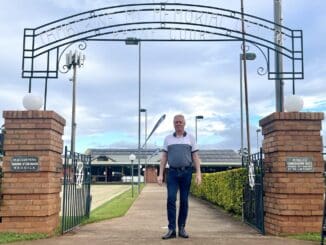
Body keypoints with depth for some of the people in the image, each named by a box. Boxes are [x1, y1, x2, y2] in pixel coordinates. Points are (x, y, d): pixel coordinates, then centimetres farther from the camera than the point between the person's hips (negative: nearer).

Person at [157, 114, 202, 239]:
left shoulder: (190, 138, 7)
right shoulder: (168, 138, 9)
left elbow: (195, 157, 3)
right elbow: (164, 157, 8)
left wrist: (198, 173, -6)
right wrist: (160, 174, 0)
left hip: (186, 172, 0)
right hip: (172, 173, 0)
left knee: (184, 201, 3)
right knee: (171, 199, -11)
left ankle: (182, 228, 13)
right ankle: (171, 230, -8)